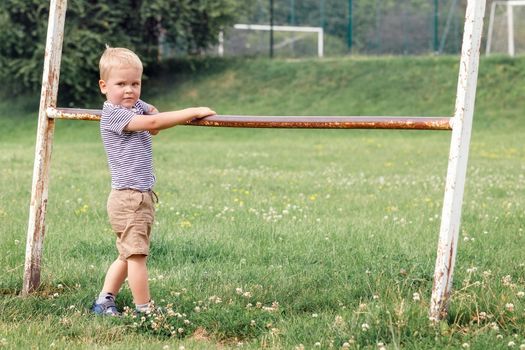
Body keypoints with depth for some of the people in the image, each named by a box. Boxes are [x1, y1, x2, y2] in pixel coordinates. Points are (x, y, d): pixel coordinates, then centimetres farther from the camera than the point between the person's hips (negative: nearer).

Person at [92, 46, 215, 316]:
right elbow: (153, 123, -27)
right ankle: (144, 310, -3)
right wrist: (194, 112, -24)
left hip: (141, 196, 10)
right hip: (129, 198, -10)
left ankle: (104, 302, 19)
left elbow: (153, 113, 33)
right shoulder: (113, 114, -15)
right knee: (136, 254, -6)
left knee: (127, 255, 14)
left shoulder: (137, 106, 11)